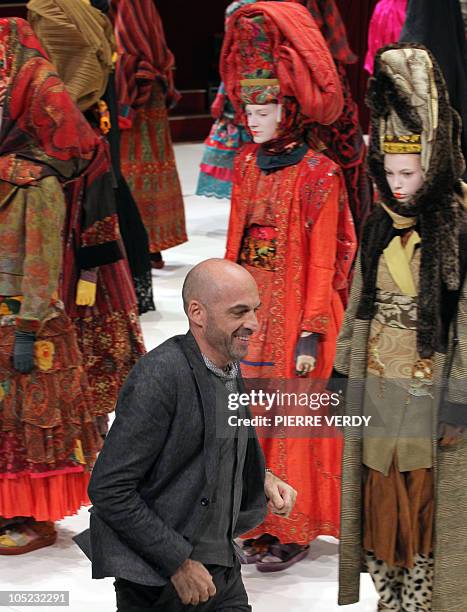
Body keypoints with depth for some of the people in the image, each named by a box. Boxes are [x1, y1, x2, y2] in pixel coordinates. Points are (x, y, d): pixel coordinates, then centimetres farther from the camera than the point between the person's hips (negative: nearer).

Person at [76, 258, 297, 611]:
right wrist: (178, 563, -19)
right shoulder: (159, 377, -19)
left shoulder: (230, 369, 7)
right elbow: (109, 490, -21)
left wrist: (263, 480, 3)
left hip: (222, 571, 8)